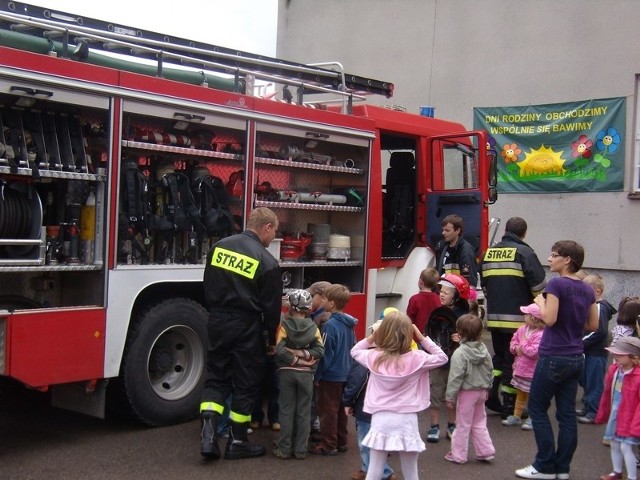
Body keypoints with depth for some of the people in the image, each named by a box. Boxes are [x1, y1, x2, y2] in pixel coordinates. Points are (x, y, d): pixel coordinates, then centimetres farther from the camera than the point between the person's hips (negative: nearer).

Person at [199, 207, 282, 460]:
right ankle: (237, 442, 17)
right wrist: (271, 339, 6)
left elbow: (208, 287, 10)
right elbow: (271, 307, -8)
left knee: (216, 378, 14)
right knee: (246, 383, 8)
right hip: (247, 328, -4)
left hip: (218, 323, 5)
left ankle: (208, 431, 0)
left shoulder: (219, 246, 2)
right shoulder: (267, 262, -13)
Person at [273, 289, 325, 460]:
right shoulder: (313, 328, 0)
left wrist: (295, 358, -7)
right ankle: (301, 450, 10)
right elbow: (320, 350, -10)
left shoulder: (285, 325, -5)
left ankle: (284, 449, 8)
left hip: (287, 372, -1)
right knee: (303, 412, 7)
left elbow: (280, 350, -16)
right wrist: (304, 355, -11)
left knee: (287, 411, 6)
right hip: (306, 374, 1)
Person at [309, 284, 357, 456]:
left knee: (328, 410, 2)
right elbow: (352, 349, 11)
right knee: (340, 409, 17)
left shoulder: (330, 325, -21)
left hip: (331, 375, -8)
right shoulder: (349, 323, 3)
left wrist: (317, 375, -11)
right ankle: (341, 441, 26)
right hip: (345, 373, 8)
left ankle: (328, 445, 8)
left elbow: (326, 354, -19)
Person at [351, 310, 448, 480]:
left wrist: (371, 337, 10)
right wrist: (422, 337, 5)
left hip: (381, 420, 1)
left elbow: (355, 351, 18)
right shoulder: (416, 358, -9)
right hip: (406, 421, -1)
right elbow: (442, 357, 6)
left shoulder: (374, 357, -3)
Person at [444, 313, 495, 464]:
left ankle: (458, 455, 13)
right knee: (479, 423, 19)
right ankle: (486, 451, 19)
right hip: (481, 391, 6)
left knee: (463, 425, 5)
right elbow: (489, 371, 7)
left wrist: (450, 396, -12)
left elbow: (455, 377, -20)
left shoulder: (460, 353, -21)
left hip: (466, 393, -6)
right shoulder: (484, 350, -2)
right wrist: (486, 388, 20)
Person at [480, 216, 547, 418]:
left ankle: (491, 394, 14)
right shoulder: (524, 252, -9)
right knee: (513, 362, 3)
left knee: (499, 357, 21)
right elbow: (539, 284, -14)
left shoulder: (489, 252, 10)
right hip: (517, 318, -5)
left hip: (494, 316, 6)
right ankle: (508, 406, 7)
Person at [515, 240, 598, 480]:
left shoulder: (556, 284, -14)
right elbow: (593, 325, 11)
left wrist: (540, 302, -3)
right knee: (567, 413, 10)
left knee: (537, 409, 5)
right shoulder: (587, 289, 7)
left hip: (554, 357, -7)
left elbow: (549, 319, -19)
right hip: (576, 358, 7)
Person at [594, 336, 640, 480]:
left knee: (625, 447, -5)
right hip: (614, 415, 8)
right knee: (614, 444, 18)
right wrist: (602, 414, 18)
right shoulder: (614, 370, 0)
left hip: (628, 418, -7)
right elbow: (607, 393, 11)